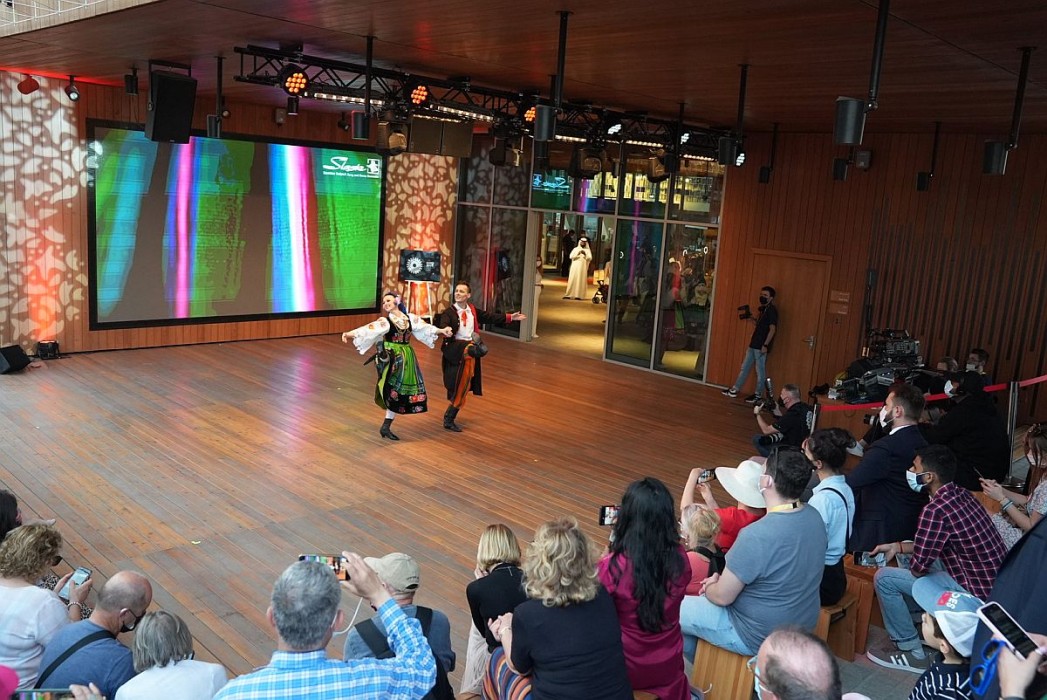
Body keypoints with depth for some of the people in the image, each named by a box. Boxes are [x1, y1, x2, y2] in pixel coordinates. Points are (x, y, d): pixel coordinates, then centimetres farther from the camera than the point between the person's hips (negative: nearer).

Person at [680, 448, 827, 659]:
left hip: (759, 638, -8)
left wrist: (709, 587, 2)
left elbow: (722, 597, -22)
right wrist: (723, 580, 6)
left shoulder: (757, 536, -34)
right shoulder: (814, 517, -9)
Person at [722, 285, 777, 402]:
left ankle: (758, 395, 10)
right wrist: (750, 317, 6)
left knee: (760, 371, 1)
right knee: (745, 367, 13)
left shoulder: (772, 310, -13)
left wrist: (765, 345, -22)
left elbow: (772, 329, -18)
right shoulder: (762, 309, 14)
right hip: (753, 344, 9)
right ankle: (734, 390, 20)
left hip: (761, 346, -9)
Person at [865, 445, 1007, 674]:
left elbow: (919, 567, -17)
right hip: (996, 582, 9)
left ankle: (911, 652, 9)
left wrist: (912, 561, 5)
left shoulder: (936, 510, -24)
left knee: (884, 578, -2)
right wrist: (898, 546, 14)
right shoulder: (962, 495, 3)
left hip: (976, 593, -9)